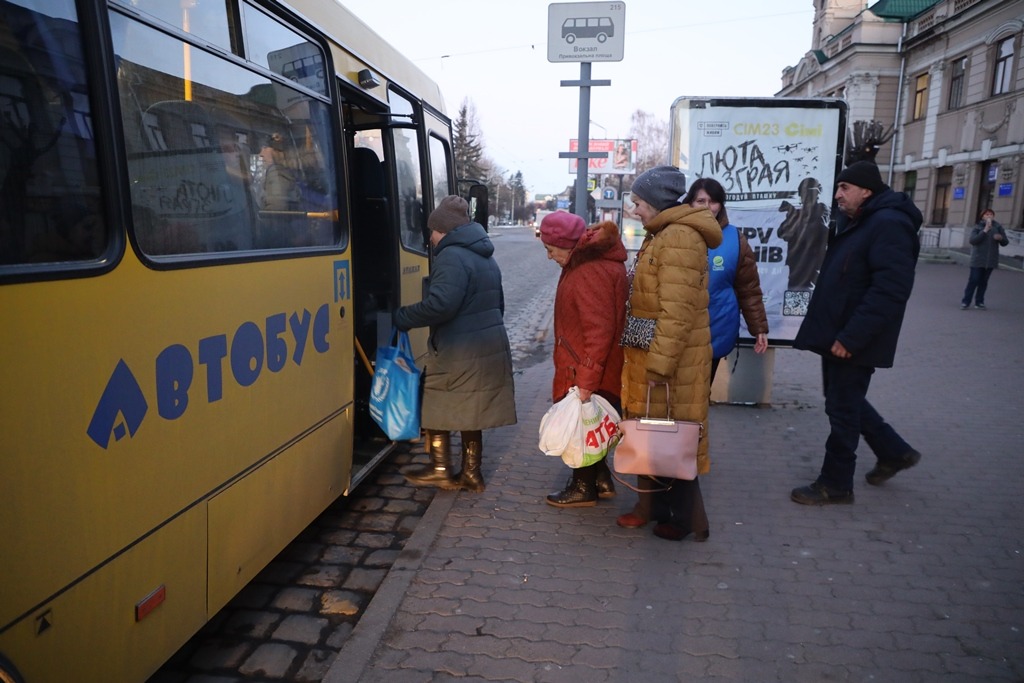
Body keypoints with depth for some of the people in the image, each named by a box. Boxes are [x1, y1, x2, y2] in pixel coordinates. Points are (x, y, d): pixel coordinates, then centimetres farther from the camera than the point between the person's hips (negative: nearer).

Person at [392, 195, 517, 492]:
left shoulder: (452, 257, -14)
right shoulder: (485, 258, 18)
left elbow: (439, 305, -27)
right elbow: (497, 306, 24)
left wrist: (400, 317, -16)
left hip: (457, 354, -9)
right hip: (488, 349, 9)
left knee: (435, 407, 9)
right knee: (470, 414, 16)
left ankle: (440, 470, 18)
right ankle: (471, 474, 22)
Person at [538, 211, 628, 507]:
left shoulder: (591, 272, -24)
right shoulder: (590, 258, 9)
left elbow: (599, 330, -28)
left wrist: (586, 379, -25)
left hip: (588, 370, -10)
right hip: (587, 368, 10)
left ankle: (585, 488, 22)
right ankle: (601, 480, 33)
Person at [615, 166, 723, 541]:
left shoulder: (680, 239, -19)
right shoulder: (660, 236, 15)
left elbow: (676, 313, -24)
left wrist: (659, 366, -24)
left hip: (673, 361, -10)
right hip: (651, 356, 10)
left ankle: (684, 517, 18)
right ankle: (653, 505, 31)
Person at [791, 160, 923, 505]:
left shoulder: (889, 225, -18)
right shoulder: (857, 223, 14)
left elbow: (889, 290, -27)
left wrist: (851, 337, -27)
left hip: (853, 341, -10)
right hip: (838, 334, 10)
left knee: (842, 409, 1)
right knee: (845, 400, 21)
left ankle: (835, 484, 16)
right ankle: (895, 452, 38)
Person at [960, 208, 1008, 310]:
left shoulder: (998, 227, 6)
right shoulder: (978, 227, -1)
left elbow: (1005, 242, 9)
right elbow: (972, 240, -15)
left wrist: (1001, 238, -14)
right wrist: (984, 231, -21)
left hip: (991, 260, 3)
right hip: (978, 260, -3)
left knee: (983, 282, 8)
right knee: (973, 281, -6)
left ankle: (979, 302, 15)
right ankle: (965, 301, 0)